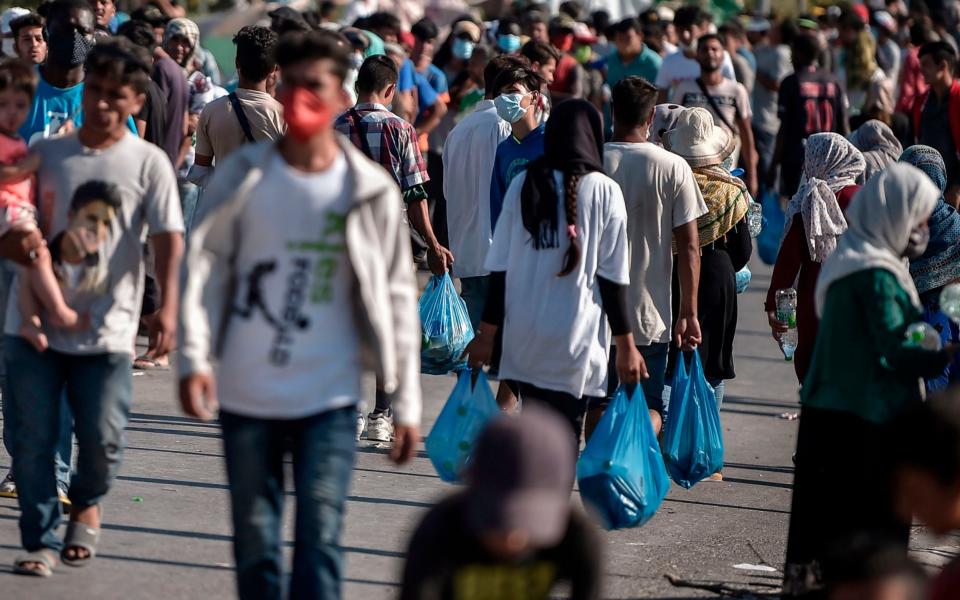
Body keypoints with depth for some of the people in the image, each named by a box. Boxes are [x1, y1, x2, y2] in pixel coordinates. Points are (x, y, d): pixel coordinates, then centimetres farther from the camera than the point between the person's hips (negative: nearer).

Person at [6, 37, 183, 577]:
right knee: (33, 437, 0)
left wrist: (168, 305, -21)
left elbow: (169, 237, -7)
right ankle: (41, 541, 11)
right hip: (35, 320, 2)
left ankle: (87, 504, 29)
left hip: (107, 329, -2)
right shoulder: (46, 154, 7)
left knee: (103, 437, -2)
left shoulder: (148, 163, 0)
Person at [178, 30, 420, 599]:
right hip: (246, 396, 2)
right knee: (254, 543, 10)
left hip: (329, 397, -2)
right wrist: (194, 356, -13)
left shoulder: (370, 190, 0)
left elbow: (397, 297, 3)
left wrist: (407, 403, 2)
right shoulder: (243, 176, 1)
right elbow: (205, 266, 0)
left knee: (320, 539, -9)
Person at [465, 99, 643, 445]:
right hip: (575, 338, -3)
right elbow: (612, 277, -4)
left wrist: (487, 333, 10)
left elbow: (500, 268, 4)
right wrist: (625, 344, 2)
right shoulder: (604, 191, -4)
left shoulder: (522, 186, 4)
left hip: (523, 337, 3)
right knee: (565, 433, -1)